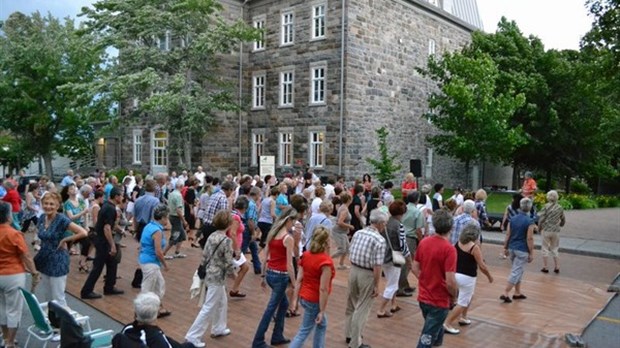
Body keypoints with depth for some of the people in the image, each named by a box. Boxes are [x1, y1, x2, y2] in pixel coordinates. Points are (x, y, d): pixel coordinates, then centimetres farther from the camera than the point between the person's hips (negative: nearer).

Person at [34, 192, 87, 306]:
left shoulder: (61, 219, -19)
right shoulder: (42, 217, 2)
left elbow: (83, 233, -28)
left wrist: (64, 240, -19)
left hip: (57, 261, -7)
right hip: (44, 260, 7)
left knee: (58, 297, 1)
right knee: (46, 296, 18)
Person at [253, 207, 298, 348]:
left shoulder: (272, 233, 4)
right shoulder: (288, 238, -17)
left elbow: (265, 258, 9)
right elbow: (289, 265, -17)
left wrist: (264, 276, 18)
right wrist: (294, 285, -10)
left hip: (270, 274, 8)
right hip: (280, 276, -8)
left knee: (284, 303, 24)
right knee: (271, 309, 5)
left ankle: (277, 336, 31)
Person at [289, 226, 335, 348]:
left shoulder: (306, 255, -1)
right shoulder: (326, 261, -23)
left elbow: (299, 279, 1)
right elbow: (323, 289, -22)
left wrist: (295, 299, 6)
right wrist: (322, 311, -16)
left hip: (304, 297, 8)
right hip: (314, 300, -8)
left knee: (322, 325, 26)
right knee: (304, 332, 6)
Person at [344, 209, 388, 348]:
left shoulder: (357, 233, 2)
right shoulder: (380, 240, -19)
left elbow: (351, 253, 9)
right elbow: (377, 266, -20)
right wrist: (376, 285, -13)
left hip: (353, 270, 7)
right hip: (367, 275, -7)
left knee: (351, 305, 21)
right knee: (361, 309, 5)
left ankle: (349, 334, 38)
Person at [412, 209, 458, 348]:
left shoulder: (423, 242, -2)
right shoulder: (449, 249, -22)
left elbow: (415, 268, 5)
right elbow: (450, 281, -23)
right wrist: (454, 296, -5)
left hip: (423, 297, 6)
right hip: (439, 301, -6)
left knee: (436, 330, 27)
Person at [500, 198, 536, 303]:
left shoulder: (513, 219, 4)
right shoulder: (529, 222, -13)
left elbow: (508, 234, 5)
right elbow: (529, 239, -15)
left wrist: (505, 248, 12)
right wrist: (531, 253, -8)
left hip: (512, 248, 6)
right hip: (522, 250, -6)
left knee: (518, 271, 20)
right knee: (516, 272, -2)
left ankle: (517, 293, 26)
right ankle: (505, 294, -5)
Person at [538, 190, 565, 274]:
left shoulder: (546, 206, -10)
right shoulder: (560, 208, 0)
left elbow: (541, 219, -12)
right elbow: (563, 220, 9)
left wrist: (540, 228, 3)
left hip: (546, 230, -3)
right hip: (556, 231, 3)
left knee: (545, 248, 9)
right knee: (554, 249, 16)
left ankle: (545, 267, 13)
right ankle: (556, 267, 17)